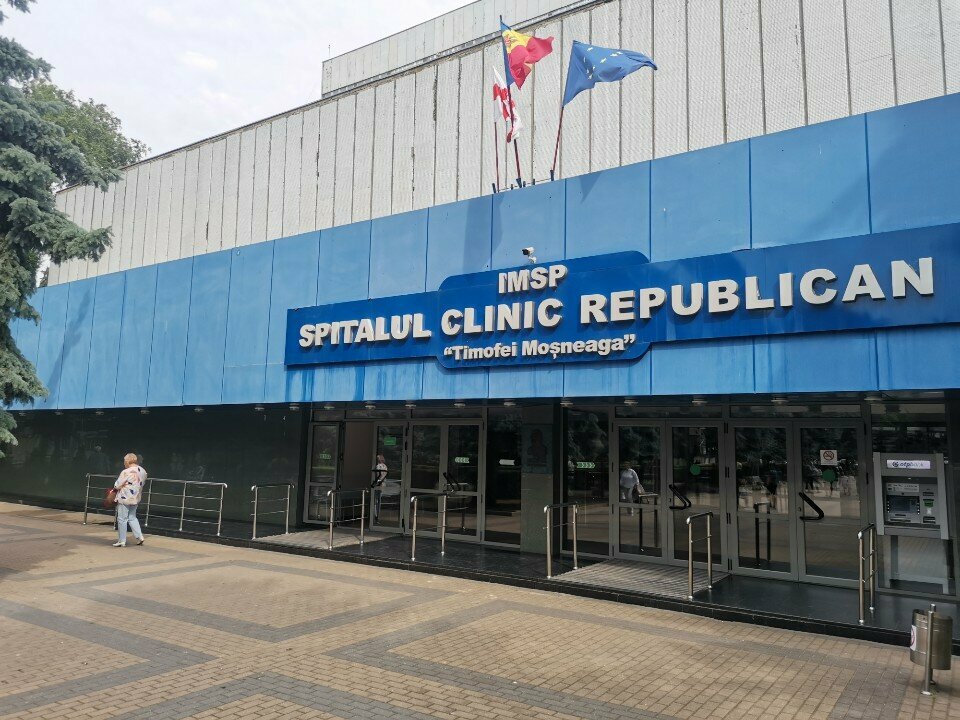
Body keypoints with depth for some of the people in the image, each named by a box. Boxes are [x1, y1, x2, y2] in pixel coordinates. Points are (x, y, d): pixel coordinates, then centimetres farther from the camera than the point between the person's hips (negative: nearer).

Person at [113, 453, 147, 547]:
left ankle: (122, 541, 10)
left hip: (124, 499, -7)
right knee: (132, 517, 18)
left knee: (122, 519, 4)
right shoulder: (143, 471, 3)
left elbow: (117, 485, -14)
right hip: (136, 498, 7)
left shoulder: (126, 472, -19)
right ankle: (139, 536, 11)